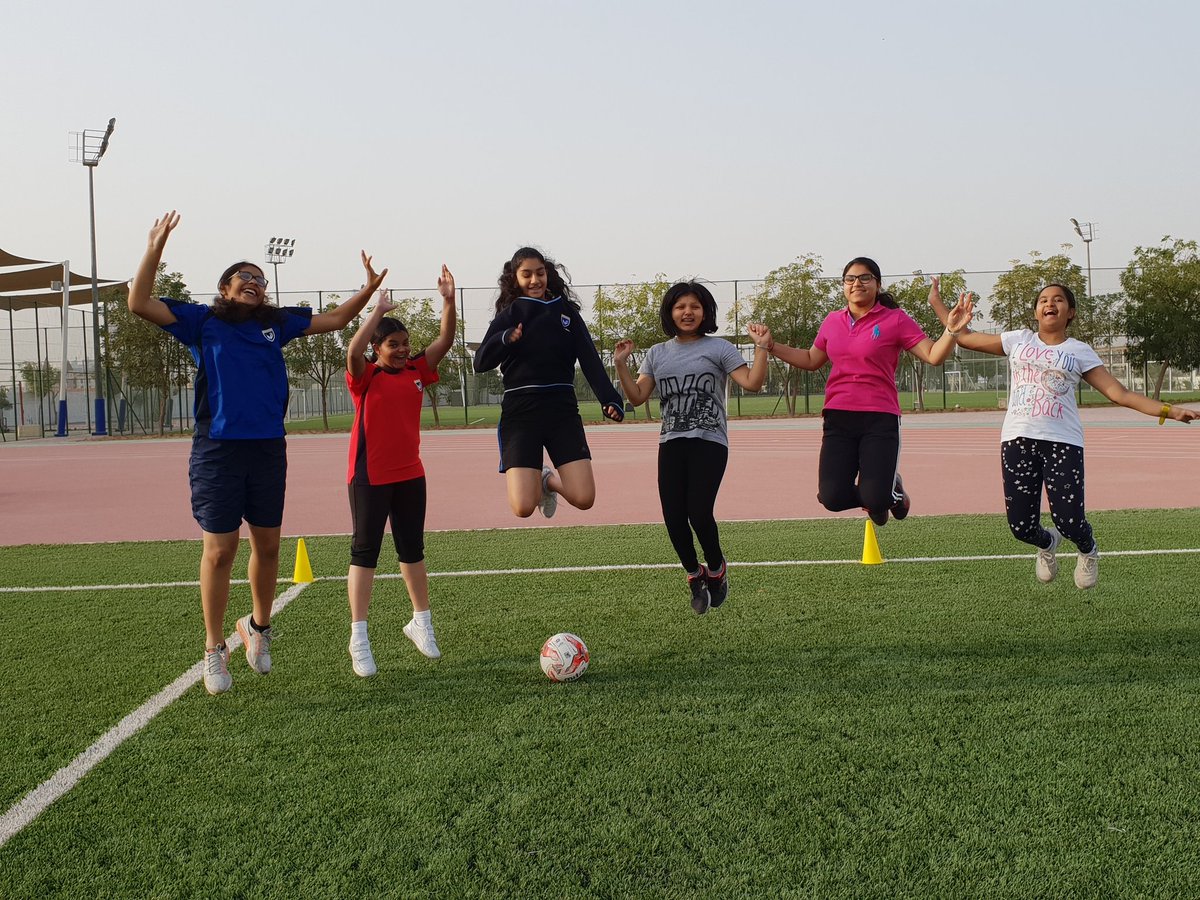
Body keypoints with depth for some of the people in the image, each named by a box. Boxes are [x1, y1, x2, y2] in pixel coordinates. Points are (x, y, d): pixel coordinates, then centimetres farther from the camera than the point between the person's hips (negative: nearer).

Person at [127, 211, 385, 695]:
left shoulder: (277, 323, 13)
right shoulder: (203, 322, 4)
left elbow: (334, 318, 21)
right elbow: (139, 304, -3)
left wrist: (368, 289, 8)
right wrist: (155, 247, -8)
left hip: (268, 450, 4)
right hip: (218, 450, -3)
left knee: (267, 545, 10)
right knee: (219, 551, -1)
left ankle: (258, 626, 32)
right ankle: (214, 650, 10)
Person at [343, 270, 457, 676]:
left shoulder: (416, 371, 5)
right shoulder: (366, 376, -8)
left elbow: (445, 340, -2)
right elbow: (353, 350, -28)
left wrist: (448, 300, -15)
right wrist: (379, 310, -28)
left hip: (410, 475, 5)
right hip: (370, 477, -5)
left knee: (412, 549, 16)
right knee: (365, 552, -2)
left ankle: (421, 622, 30)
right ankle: (359, 637, 0)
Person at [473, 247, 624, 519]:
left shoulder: (566, 311, 8)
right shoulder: (509, 316, 3)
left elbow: (590, 361, 3)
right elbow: (480, 363, -7)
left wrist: (610, 399, -11)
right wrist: (505, 339, -25)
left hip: (562, 410, 2)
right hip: (521, 413, -2)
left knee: (583, 499, -9)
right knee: (523, 508, -11)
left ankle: (549, 480, 26)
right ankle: (534, 480, 27)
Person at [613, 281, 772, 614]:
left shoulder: (718, 348, 3)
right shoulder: (657, 354, 15)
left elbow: (752, 383, -5)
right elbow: (637, 397, 11)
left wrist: (762, 347, -15)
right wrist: (621, 364, 1)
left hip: (709, 442, -4)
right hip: (671, 444, 4)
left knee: (698, 512, -16)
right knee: (674, 518, -4)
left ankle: (716, 569, 14)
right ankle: (694, 574, 22)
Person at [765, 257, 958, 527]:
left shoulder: (895, 319, -1)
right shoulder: (832, 321, 12)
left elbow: (933, 355, -5)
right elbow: (811, 360, 26)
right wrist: (771, 346, 19)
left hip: (880, 419, -4)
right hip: (838, 417, 4)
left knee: (876, 499, -16)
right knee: (832, 498, -8)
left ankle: (893, 490, 25)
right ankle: (871, 497, 28)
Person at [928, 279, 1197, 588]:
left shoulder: (1079, 351, 9)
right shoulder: (1018, 340, 14)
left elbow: (1120, 393, 4)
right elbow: (964, 337, 19)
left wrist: (1168, 410, -5)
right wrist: (937, 304, 19)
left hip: (1062, 442, -2)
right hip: (1017, 439, 2)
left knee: (1069, 521, -13)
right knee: (1021, 527, -2)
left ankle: (1088, 551, 26)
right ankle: (1047, 544, 38)